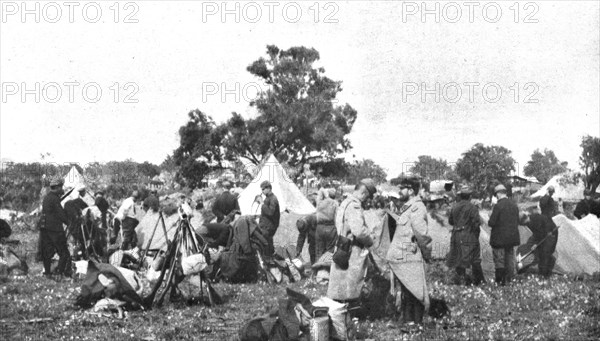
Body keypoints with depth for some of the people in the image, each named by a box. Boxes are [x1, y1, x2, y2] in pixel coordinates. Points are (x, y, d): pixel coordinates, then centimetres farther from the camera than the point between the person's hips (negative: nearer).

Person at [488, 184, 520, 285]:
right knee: (509, 259, 13)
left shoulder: (498, 206, -16)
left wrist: (490, 222, 4)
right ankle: (508, 279, 16)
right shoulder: (514, 205, 5)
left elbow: (491, 223, -17)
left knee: (499, 260, 1)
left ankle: (499, 280, 1)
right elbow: (517, 222, 11)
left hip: (499, 238, -6)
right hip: (512, 238, 6)